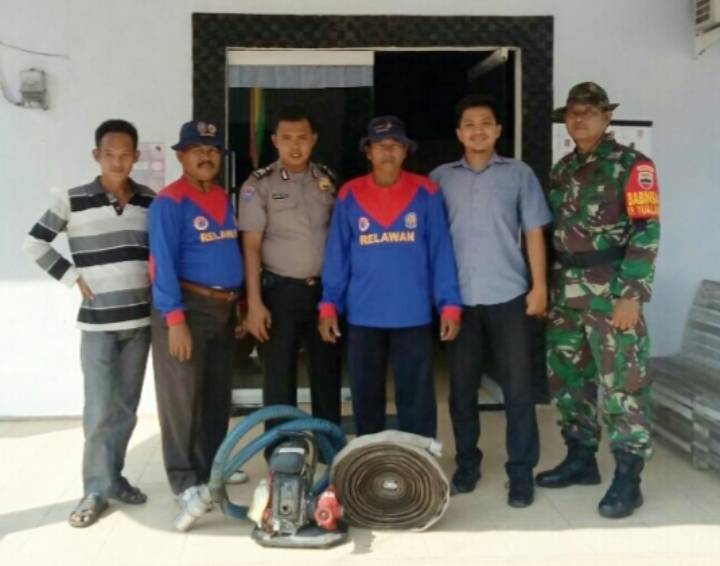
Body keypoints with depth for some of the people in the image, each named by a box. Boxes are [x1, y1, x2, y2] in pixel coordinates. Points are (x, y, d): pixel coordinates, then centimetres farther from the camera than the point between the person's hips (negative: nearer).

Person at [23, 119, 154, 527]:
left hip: (140, 319, 3)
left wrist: (158, 286, 4)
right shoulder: (72, 200, -6)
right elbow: (34, 244, 0)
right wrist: (73, 278, -5)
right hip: (97, 322, -3)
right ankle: (97, 490, 10)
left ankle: (114, 476, 25)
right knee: (100, 410, -4)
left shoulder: (151, 201, 4)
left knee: (127, 406, 11)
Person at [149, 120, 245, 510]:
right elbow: (163, 263, -17)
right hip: (188, 305, -7)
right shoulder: (170, 201, -11)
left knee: (218, 393, 15)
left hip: (224, 307, 8)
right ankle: (184, 478, 8)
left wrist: (240, 302, 16)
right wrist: (175, 318, -22)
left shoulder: (224, 198, 12)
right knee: (183, 395, -1)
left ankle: (212, 465, 29)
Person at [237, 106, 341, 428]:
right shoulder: (259, 185, -5)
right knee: (280, 378, 4)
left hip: (323, 289, 4)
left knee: (327, 374, 11)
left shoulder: (326, 180, 6)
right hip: (280, 291, -4)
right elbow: (251, 247, -8)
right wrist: (254, 303, -14)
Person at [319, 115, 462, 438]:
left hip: (414, 316, -1)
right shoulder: (349, 195, 3)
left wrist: (449, 304, -5)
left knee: (416, 401, 4)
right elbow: (337, 255, 4)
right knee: (366, 400, 13)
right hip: (363, 316, 2)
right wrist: (329, 304, -2)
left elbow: (440, 252, -1)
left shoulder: (426, 193, 0)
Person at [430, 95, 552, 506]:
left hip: (509, 295, -1)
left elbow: (534, 232, 4)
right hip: (459, 298, 1)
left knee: (518, 387, 2)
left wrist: (540, 286, -3)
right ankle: (467, 463, 23)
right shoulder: (440, 178, 8)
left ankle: (522, 471, 12)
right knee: (462, 386, 9)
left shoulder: (519, 174, 5)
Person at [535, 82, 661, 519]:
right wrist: (545, 287, 14)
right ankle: (581, 459, 27)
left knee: (622, 384, -3)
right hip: (566, 292, 7)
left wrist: (632, 294, -18)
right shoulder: (562, 170, 15)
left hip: (612, 291, -7)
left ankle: (628, 479, 6)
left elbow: (646, 232, -11)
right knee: (569, 377, 13)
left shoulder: (632, 166, -5)